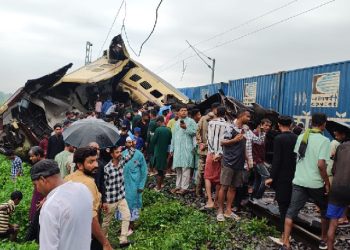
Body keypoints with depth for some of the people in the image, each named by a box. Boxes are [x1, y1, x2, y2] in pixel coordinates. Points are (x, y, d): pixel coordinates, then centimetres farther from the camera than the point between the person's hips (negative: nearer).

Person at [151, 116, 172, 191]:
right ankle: (161, 183, 28)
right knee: (163, 168, 17)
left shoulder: (158, 130, -16)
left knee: (159, 170, 0)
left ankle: (158, 187, 6)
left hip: (158, 151, -5)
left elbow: (153, 141, -12)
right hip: (165, 151, 5)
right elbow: (169, 141, 7)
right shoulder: (168, 130, -1)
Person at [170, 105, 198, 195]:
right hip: (177, 148, 6)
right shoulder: (176, 123, 21)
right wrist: (172, 148, 18)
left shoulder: (191, 121, 2)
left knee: (185, 167, -8)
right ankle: (178, 186, 18)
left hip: (187, 148, -6)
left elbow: (195, 132, -11)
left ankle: (184, 187, -5)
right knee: (178, 167, 9)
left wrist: (186, 128, -17)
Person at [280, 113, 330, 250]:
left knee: (291, 211, 6)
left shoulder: (301, 137, 5)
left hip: (299, 181, 4)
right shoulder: (324, 140, -13)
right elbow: (321, 164, -20)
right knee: (325, 211, 20)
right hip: (316, 183, -4)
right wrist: (327, 183, -10)